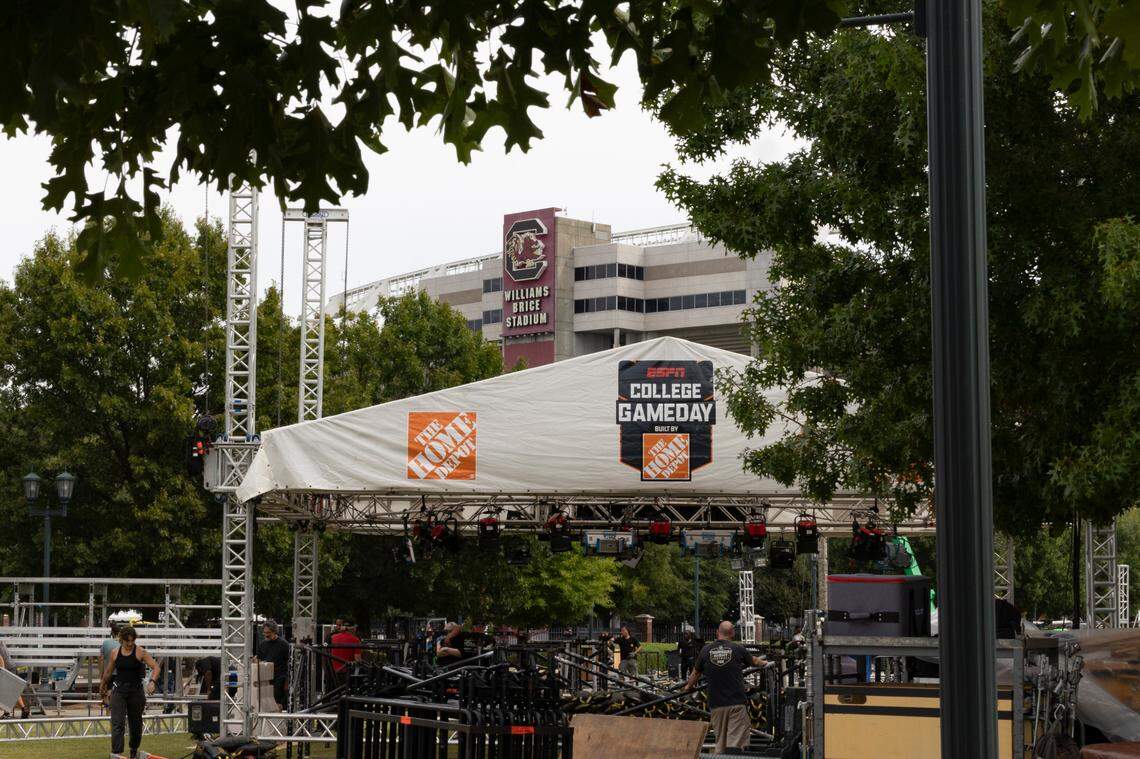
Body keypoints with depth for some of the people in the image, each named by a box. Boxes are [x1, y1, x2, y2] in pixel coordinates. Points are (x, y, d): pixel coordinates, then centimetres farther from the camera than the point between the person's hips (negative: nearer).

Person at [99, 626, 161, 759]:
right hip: (119, 691, 1)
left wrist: (152, 682, -28)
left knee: (136, 724, 13)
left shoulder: (140, 652, -5)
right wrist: (102, 687, 29)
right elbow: (108, 672, 18)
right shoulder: (115, 653, 3)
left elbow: (155, 667, -12)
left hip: (136, 691, -1)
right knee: (117, 724, -13)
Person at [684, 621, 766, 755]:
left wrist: (688, 686, 37)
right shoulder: (738, 649, -1)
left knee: (720, 742, 12)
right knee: (736, 741, -5)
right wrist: (763, 662, 45)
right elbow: (754, 661, 21)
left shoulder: (706, 650, 3)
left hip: (716, 704, 2)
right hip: (737, 703, -2)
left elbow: (696, 673, 16)